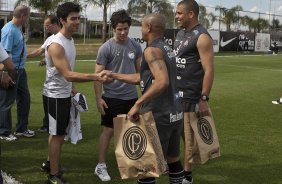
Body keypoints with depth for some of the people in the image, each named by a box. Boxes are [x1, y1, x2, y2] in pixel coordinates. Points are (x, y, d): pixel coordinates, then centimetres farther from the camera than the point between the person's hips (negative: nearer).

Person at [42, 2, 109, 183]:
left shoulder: (70, 39, 6)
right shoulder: (56, 45, -24)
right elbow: (67, 74, -30)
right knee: (57, 134, 0)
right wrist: (96, 77, -36)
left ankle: (51, 163, 34)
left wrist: (72, 89, 15)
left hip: (65, 94, 9)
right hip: (55, 95, -9)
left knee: (59, 133, 18)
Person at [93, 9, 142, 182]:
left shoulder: (136, 46, 3)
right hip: (112, 97, -4)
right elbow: (98, 74, -9)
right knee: (109, 131, 2)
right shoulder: (106, 48, -10)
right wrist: (99, 98, -13)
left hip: (132, 96, 4)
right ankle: (101, 166, 13)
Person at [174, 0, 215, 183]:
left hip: (191, 96, -8)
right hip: (175, 92, 8)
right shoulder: (180, 33, 12)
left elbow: (209, 71, -19)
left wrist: (204, 99, -23)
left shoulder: (202, 37, -15)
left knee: (189, 134, 2)